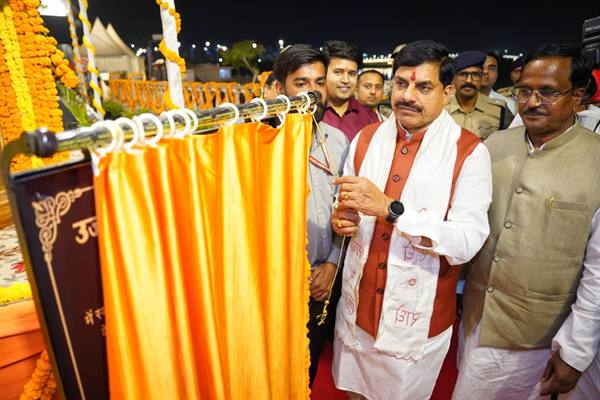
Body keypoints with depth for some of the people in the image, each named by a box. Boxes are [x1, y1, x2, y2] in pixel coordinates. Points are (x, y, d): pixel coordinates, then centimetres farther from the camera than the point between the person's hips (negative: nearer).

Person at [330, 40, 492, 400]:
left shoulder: (469, 152, -12)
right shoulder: (366, 138, 1)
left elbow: (468, 242, -21)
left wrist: (390, 208, -31)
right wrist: (341, 219, -14)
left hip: (418, 320, -3)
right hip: (357, 307, 4)